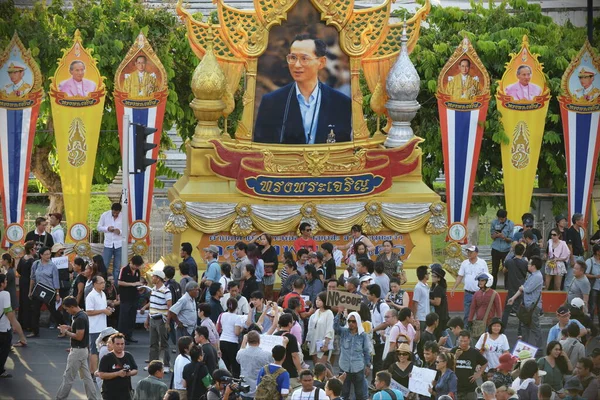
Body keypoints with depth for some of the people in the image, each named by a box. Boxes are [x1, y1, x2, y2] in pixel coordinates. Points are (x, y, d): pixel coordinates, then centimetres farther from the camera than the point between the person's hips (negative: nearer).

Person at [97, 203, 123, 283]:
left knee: (117, 267, 5)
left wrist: (120, 231, -17)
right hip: (108, 244, 0)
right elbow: (99, 228, 4)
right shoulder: (104, 215, -2)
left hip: (119, 245, 0)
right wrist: (107, 229, -14)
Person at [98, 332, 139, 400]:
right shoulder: (106, 358, -7)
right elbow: (101, 375, -14)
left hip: (125, 393, 4)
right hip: (110, 394, -4)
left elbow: (135, 370, 14)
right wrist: (118, 373, -22)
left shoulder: (128, 356, 8)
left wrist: (130, 373, -11)